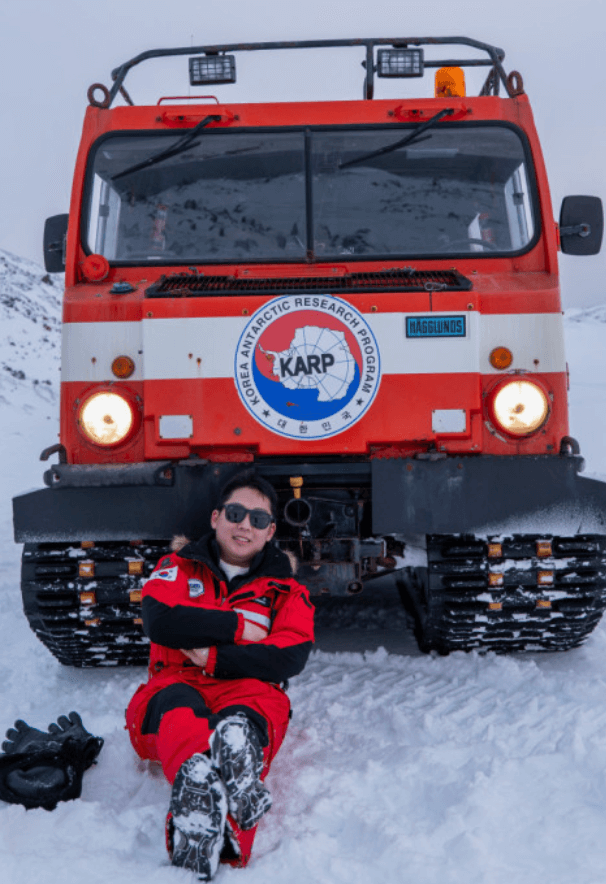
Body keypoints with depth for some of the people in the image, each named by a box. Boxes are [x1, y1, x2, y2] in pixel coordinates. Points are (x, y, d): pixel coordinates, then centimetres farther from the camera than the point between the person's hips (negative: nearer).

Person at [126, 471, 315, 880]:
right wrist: (238, 626, 1)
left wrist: (214, 658, -9)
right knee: (178, 704, -39)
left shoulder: (287, 591, 21)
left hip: (248, 695, 0)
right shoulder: (178, 567, 21)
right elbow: (159, 623, -2)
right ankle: (196, 776, -73)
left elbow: (291, 658, 1)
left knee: (242, 722, -39)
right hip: (172, 691, 0)